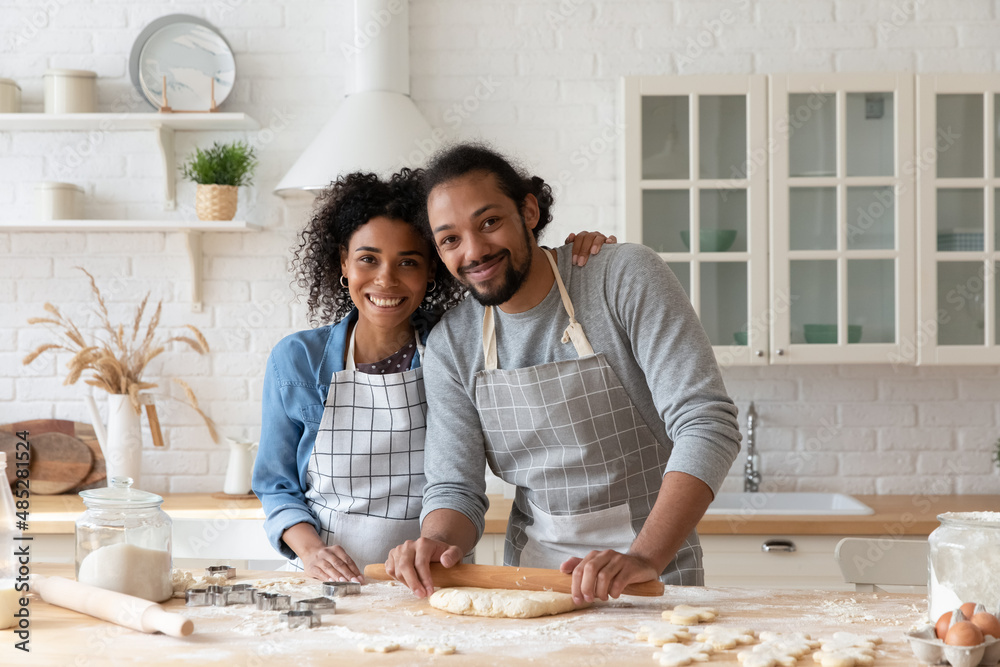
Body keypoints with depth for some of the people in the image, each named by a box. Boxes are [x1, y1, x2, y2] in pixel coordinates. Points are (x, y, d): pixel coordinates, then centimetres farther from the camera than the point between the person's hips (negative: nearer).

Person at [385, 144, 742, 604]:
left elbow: (708, 423, -16)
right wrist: (437, 542, -19)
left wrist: (645, 557, -28)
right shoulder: (449, 345, 5)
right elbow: (454, 488, 5)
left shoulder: (624, 277, -9)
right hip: (532, 580, 5)